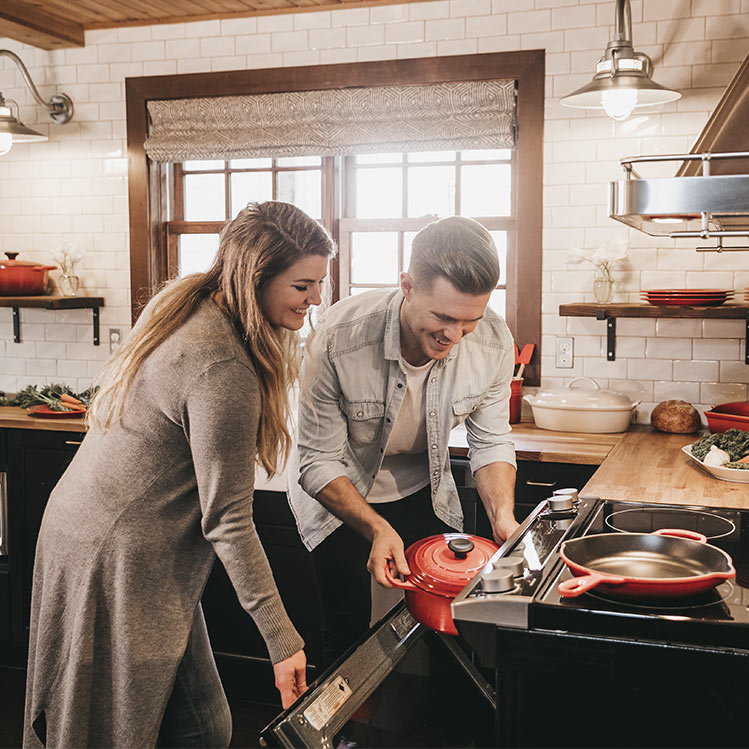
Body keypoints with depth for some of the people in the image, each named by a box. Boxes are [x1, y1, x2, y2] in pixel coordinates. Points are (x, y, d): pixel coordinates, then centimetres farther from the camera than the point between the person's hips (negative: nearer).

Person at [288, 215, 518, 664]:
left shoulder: (494, 343, -22)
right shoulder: (338, 339, -32)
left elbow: (491, 442, -7)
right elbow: (319, 463, -23)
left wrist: (503, 514, -23)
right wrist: (377, 529, -36)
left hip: (425, 493, 3)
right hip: (340, 494, -3)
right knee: (351, 633, -2)